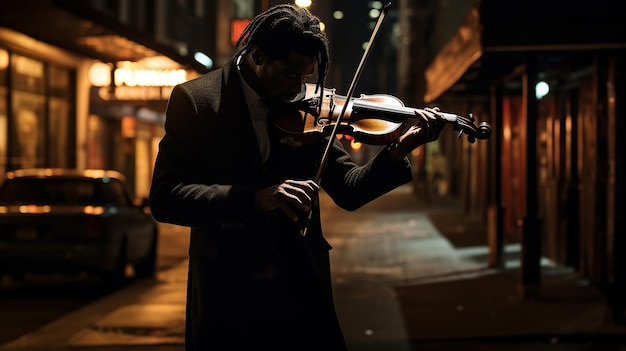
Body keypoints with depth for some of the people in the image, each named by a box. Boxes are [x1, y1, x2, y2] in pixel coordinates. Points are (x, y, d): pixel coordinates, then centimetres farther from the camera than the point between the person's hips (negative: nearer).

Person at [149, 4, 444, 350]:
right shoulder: (195, 99, -8)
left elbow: (347, 191, 3)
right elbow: (164, 198, -17)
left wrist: (399, 151, -15)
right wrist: (256, 198, -29)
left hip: (302, 292, 3)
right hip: (227, 296, -3)